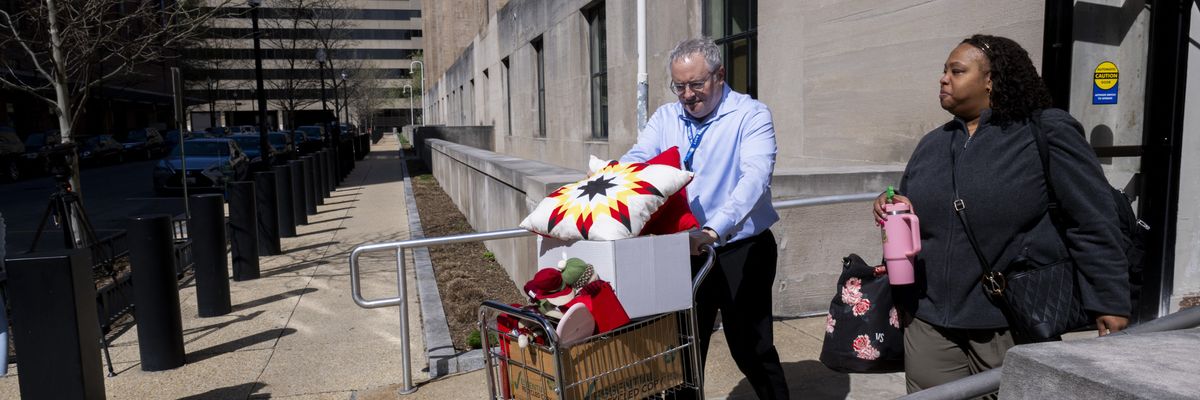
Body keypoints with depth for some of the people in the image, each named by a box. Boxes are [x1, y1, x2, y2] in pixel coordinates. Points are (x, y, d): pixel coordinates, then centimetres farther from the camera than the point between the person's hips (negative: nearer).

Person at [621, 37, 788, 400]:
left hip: (741, 251, -4)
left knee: (750, 347, 7)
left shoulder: (750, 115, -10)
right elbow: (635, 160, -8)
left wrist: (714, 231, -38)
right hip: (683, 251, 4)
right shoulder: (666, 118, 5)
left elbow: (755, 176, -25)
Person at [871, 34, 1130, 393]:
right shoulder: (931, 144, 11)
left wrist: (1111, 302, -8)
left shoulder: (1048, 133, -6)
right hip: (929, 319, 5)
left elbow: (1093, 224, -7)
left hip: (1013, 325, -5)